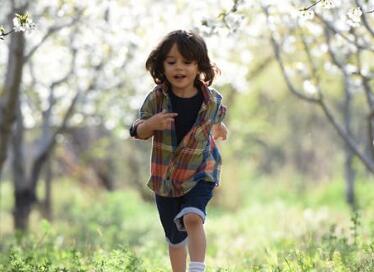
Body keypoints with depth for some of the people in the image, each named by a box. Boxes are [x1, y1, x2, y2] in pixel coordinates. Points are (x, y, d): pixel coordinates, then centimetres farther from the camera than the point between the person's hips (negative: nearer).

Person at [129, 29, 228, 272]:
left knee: (192, 217, -28)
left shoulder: (212, 100, -9)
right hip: (164, 176, 2)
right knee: (175, 236, 13)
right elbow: (137, 131, -9)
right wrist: (151, 124, -26)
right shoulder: (157, 98, -12)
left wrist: (217, 129, -1)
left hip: (200, 173, -2)